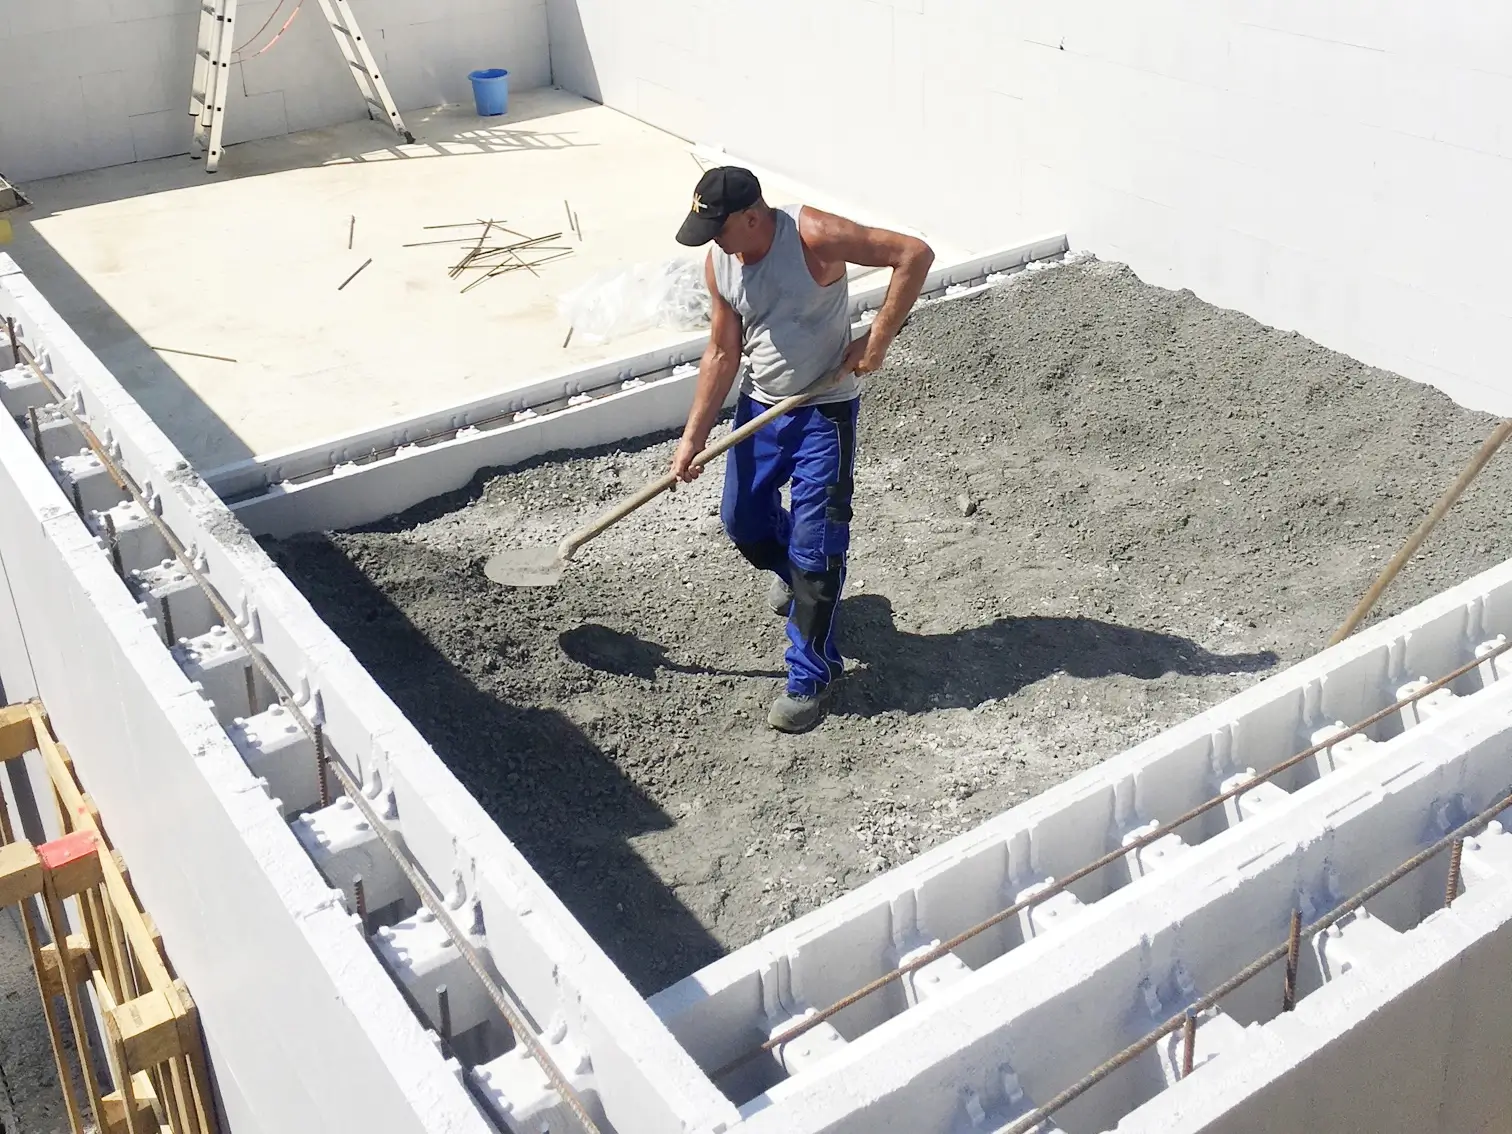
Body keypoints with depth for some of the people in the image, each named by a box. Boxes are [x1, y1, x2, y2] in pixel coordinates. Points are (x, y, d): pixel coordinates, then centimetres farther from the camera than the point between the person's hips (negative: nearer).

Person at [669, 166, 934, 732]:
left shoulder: (814, 236, -24)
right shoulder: (719, 263, -6)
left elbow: (915, 254, -23)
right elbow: (723, 354, 3)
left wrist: (878, 338, -23)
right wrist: (694, 436, 1)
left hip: (824, 411, -6)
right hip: (760, 406, 6)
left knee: (814, 548, -4)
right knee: (742, 520, 16)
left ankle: (812, 676, 10)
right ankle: (790, 572, 50)